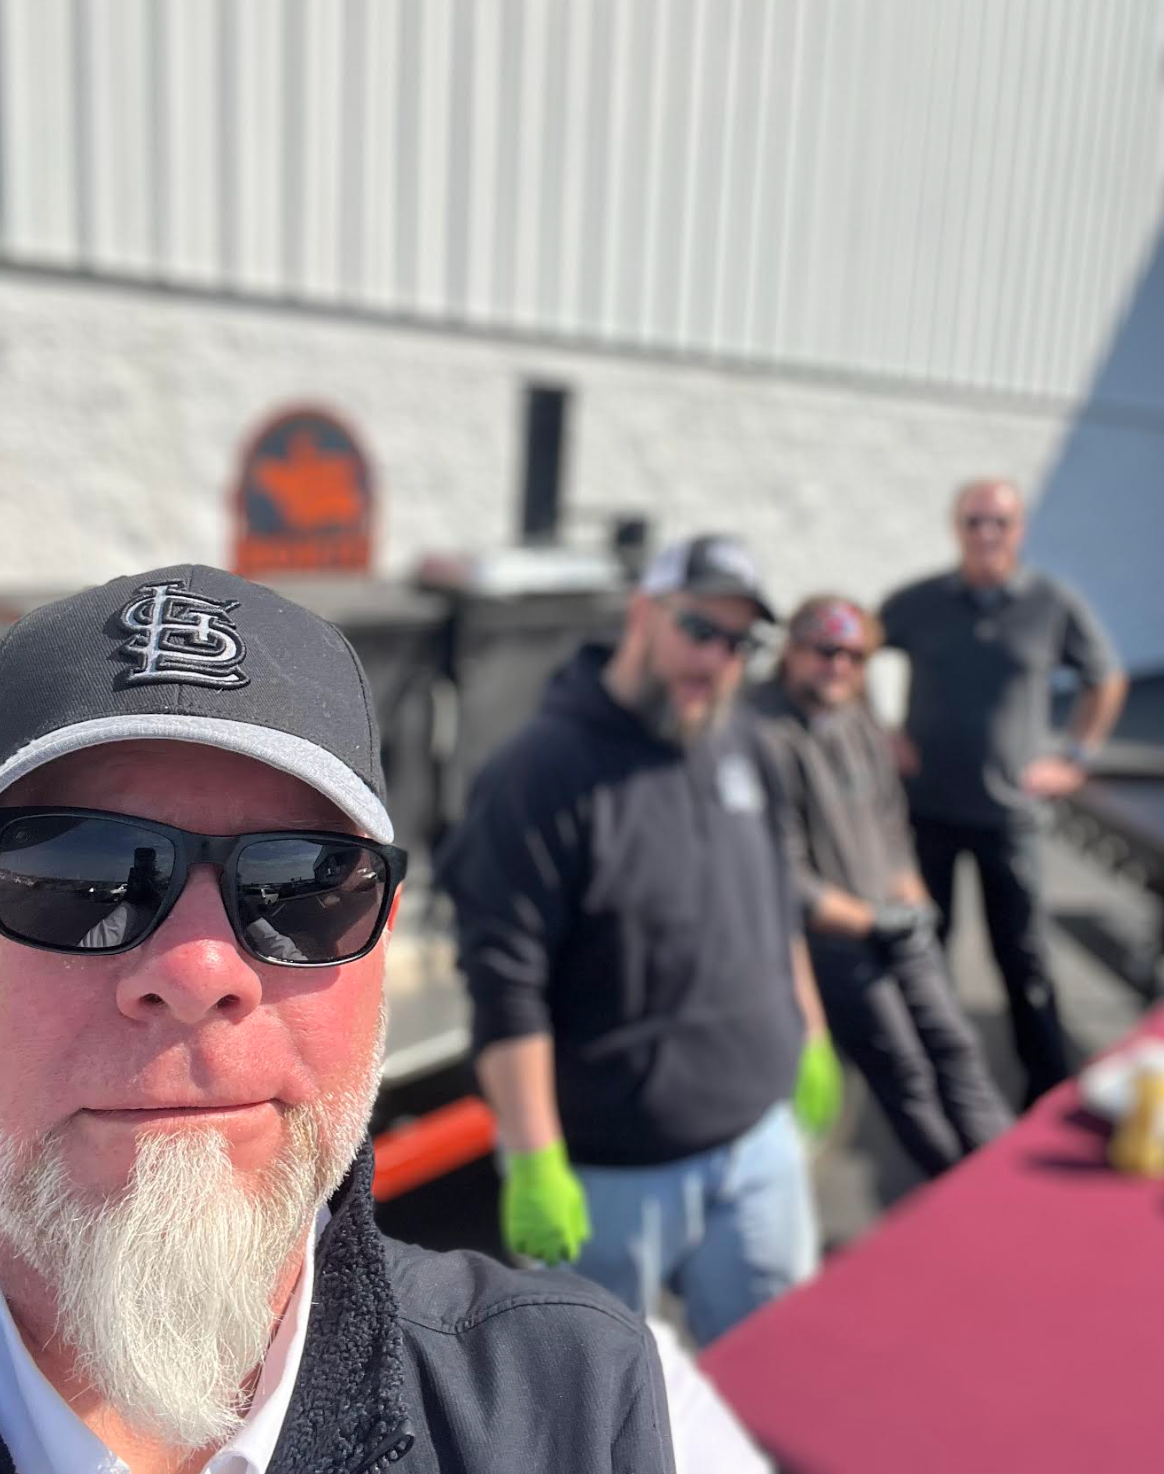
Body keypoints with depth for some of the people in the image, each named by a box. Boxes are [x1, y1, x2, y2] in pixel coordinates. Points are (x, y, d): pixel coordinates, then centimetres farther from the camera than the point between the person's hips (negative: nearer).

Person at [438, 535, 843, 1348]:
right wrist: (534, 1161, -19)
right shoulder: (543, 772, -18)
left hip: (761, 1141, 6)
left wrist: (811, 1036, 20)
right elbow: (506, 987, -20)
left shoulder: (743, 745, 4)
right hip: (613, 1176, -5)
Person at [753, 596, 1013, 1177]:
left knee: (955, 1046, 10)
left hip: (893, 923, 8)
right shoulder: (766, 737, -19)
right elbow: (779, 873, -20)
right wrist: (870, 921, -14)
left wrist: (912, 903, 6)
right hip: (829, 936, -8)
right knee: (903, 1073, 2)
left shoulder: (860, 725, 8)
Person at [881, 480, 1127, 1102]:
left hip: (1009, 810, -1)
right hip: (925, 804, 1)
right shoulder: (915, 603, -4)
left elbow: (1106, 679, 9)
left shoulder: (1056, 605, -5)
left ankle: (1051, 1088, 23)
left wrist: (1076, 757, 3)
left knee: (1024, 955, 7)